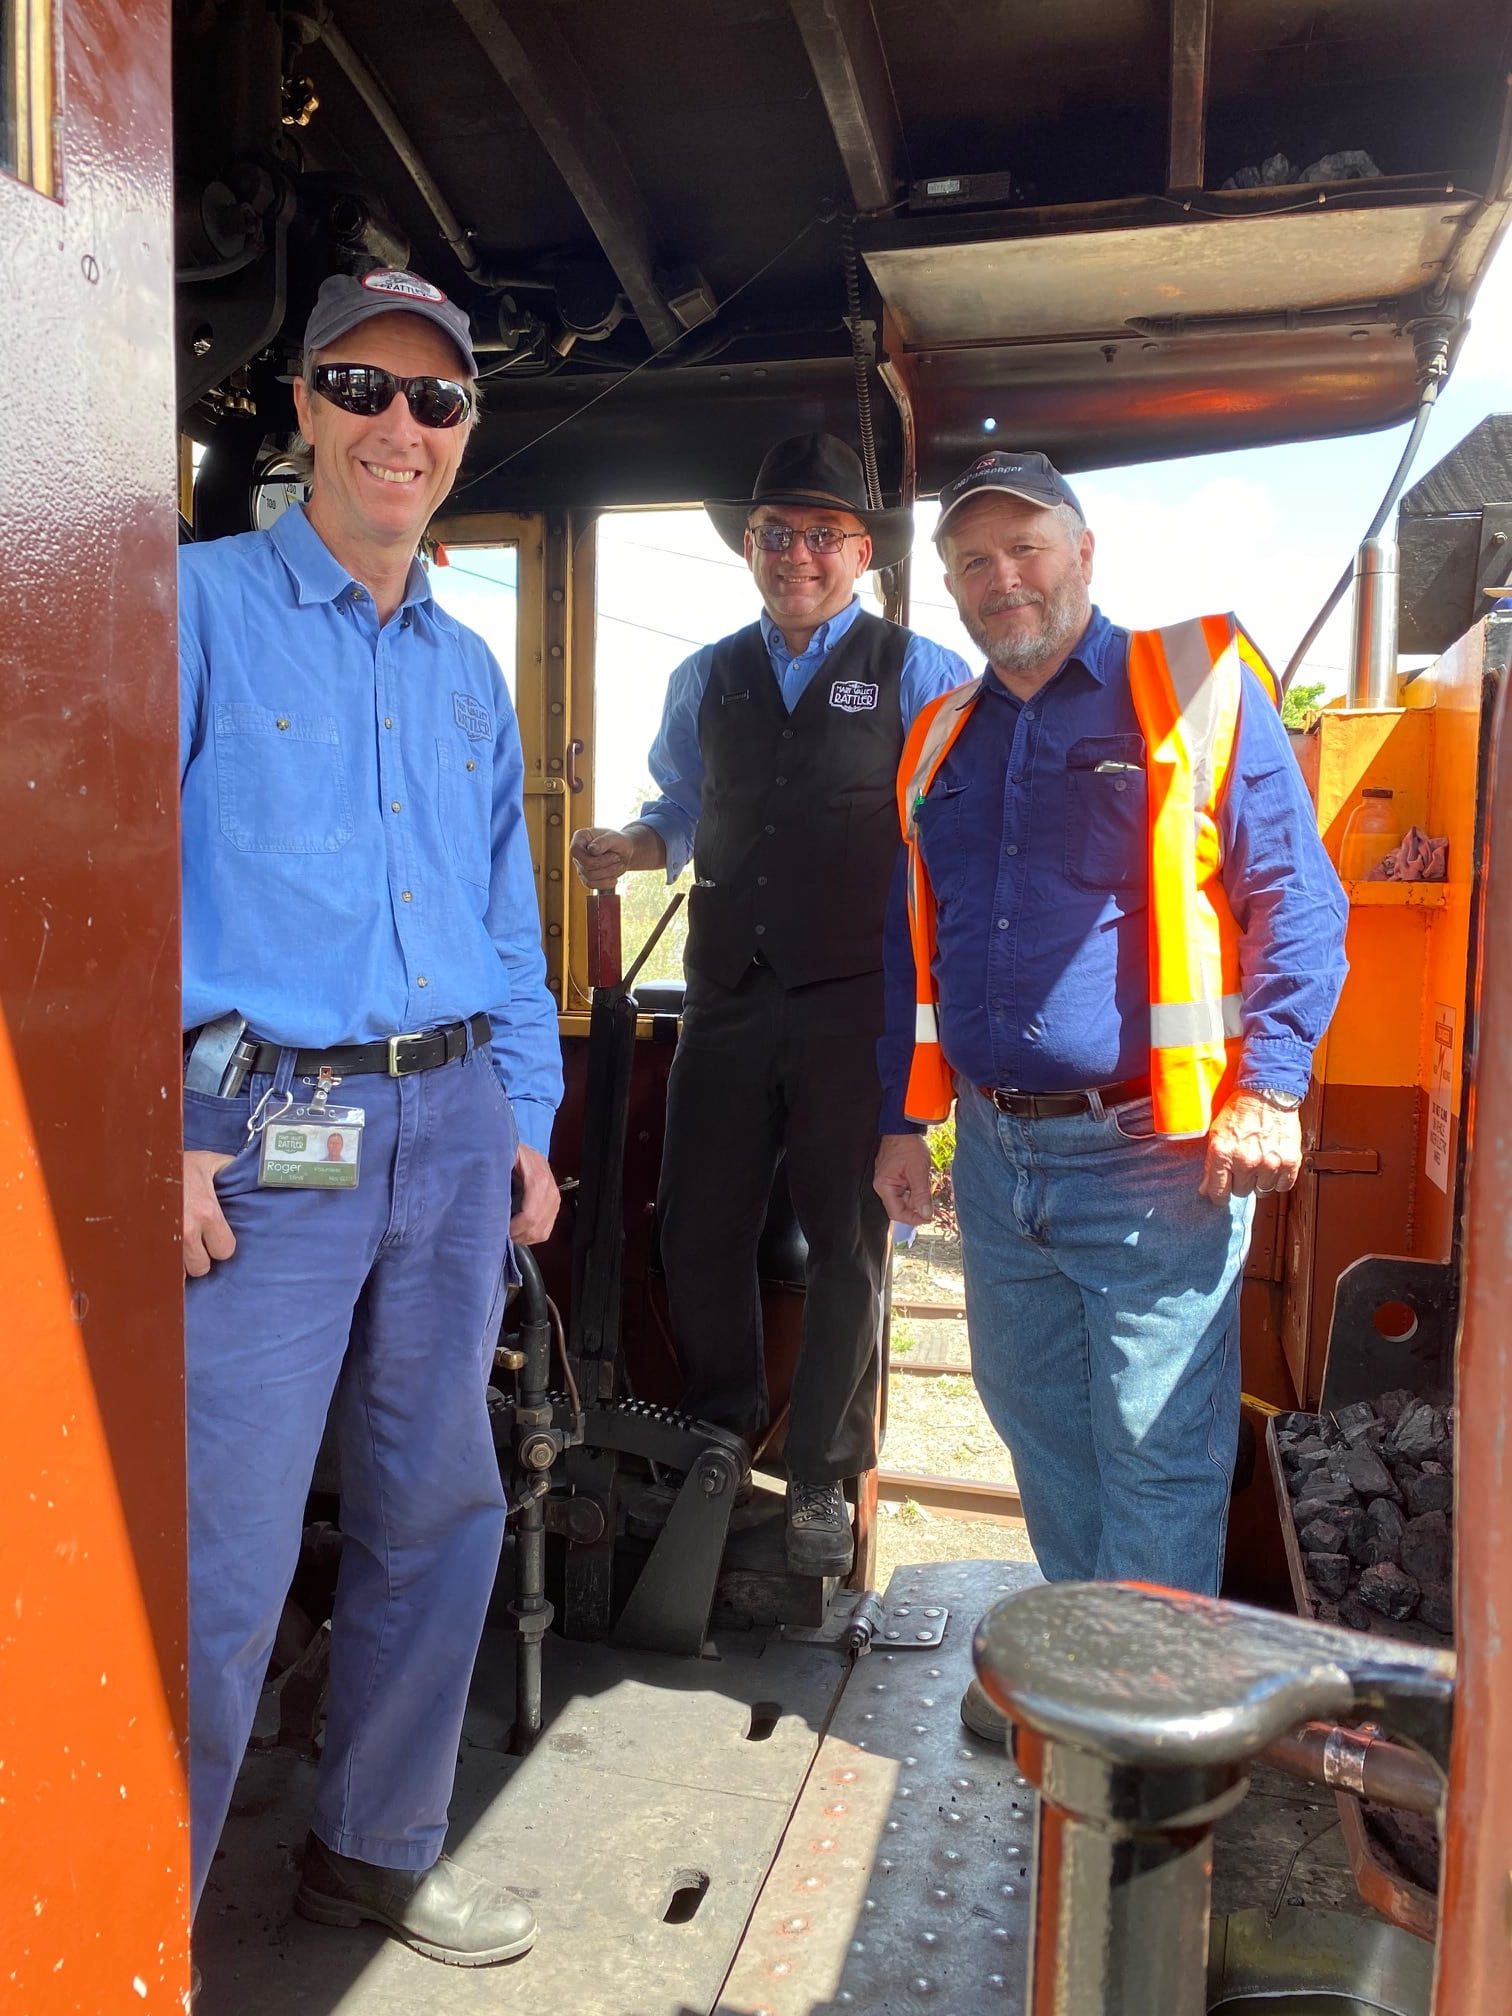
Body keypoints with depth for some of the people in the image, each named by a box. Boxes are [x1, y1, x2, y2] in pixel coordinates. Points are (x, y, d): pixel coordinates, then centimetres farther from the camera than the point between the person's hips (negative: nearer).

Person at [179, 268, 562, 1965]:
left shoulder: (467, 668, 17)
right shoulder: (201, 608, -2)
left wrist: (526, 1115, 12)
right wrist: (157, 1136, -14)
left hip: (454, 1133, 6)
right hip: (263, 1140, -6)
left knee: (439, 1512, 14)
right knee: (223, 1565, -2)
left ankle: (377, 1851, 36)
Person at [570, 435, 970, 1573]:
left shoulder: (920, 676, 2)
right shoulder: (706, 680, 15)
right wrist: (629, 851, 3)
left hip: (855, 1007, -3)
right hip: (729, 999, 4)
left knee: (849, 1246, 6)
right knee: (699, 1233, 8)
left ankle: (822, 1483, 24)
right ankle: (721, 1441, 34)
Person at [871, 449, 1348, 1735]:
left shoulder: (1197, 689, -2)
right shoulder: (941, 744, 14)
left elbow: (1295, 896, -5)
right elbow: (912, 948, 18)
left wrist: (1269, 1091, -15)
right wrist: (903, 1120, 15)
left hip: (1150, 1152, -6)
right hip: (996, 1156, 6)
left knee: (1158, 1448, 2)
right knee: (1039, 1426, 18)